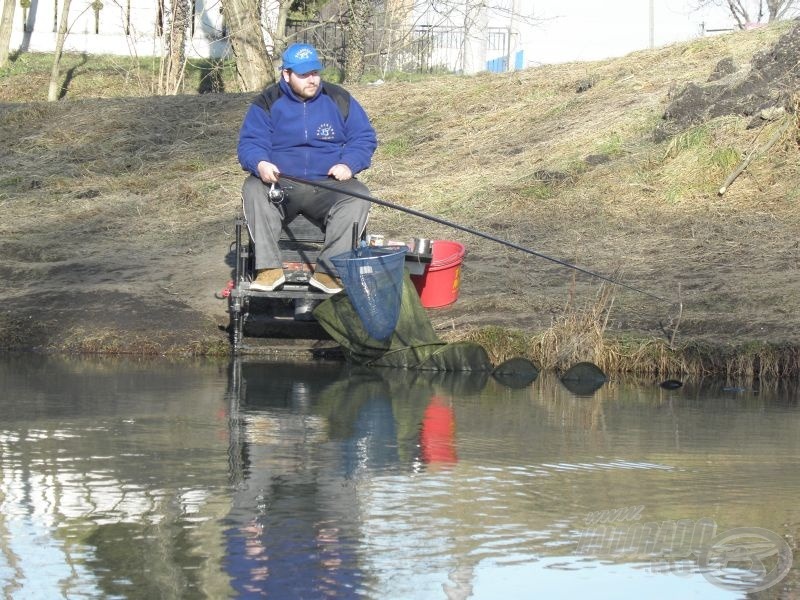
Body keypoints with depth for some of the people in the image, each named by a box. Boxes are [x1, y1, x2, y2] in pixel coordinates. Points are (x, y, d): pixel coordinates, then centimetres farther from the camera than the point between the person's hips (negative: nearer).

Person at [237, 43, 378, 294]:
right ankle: (269, 267, -35)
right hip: (279, 185, -1)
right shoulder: (267, 103, 3)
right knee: (253, 189, -32)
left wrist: (349, 164, -14)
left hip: (328, 186, 1)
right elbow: (250, 143, -4)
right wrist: (260, 164, -28)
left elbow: (364, 138, 7)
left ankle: (329, 270, -34)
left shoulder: (339, 100, 7)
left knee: (357, 196, -29)